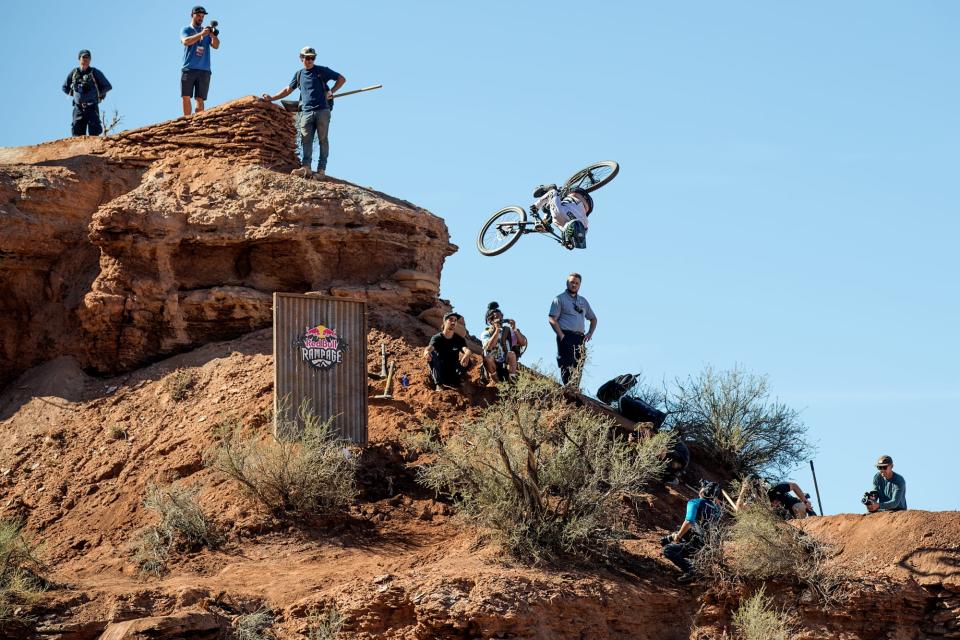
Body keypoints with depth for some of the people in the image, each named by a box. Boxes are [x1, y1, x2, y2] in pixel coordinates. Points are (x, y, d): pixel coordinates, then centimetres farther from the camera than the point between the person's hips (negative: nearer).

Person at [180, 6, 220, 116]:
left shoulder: (207, 31, 16)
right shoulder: (186, 30, 9)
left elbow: (216, 46, 2)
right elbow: (186, 41, -12)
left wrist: (213, 35, -19)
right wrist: (201, 34, -24)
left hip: (204, 70, 2)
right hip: (188, 69, -2)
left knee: (200, 99, -4)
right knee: (186, 97, -7)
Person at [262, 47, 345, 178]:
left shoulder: (322, 71, 7)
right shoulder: (299, 74, 17)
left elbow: (342, 79, 12)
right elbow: (288, 89, 29)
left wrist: (331, 92, -1)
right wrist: (272, 98, 23)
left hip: (322, 111, -3)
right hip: (306, 112, 3)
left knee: (323, 140, -4)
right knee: (306, 141, -10)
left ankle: (321, 169, -7)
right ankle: (306, 167, -20)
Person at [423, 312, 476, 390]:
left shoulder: (459, 339, 2)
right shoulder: (437, 338, -6)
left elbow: (467, 350, -18)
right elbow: (429, 348, -27)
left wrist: (467, 355, -46)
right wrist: (426, 352, -55)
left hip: (453, 372, 1)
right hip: (439, 372, -1)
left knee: (470, 360, -22)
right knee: (432, 354, -30)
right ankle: (438, 385, -35)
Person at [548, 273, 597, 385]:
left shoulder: (583, 301, 21)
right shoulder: (560, 299, 3)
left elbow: (593, 319, 30)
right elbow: (552, 319, -6)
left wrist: (590, 333, 12)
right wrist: (561, 336, -14)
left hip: (580, 338, 6)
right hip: (566, 337, -6)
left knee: (578, 367, 2)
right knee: (567, 367, -13)